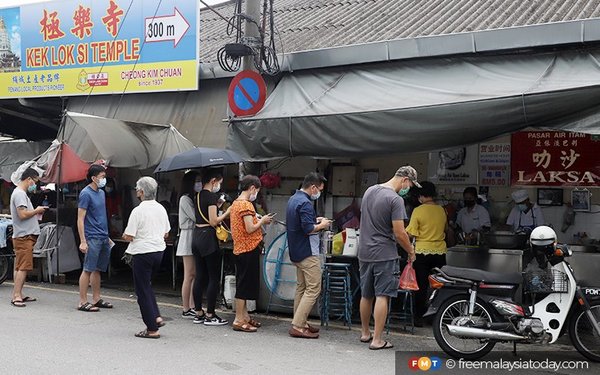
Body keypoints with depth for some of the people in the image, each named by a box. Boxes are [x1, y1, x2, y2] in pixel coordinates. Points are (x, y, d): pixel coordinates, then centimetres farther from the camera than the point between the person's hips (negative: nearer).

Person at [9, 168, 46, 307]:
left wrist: (36, 212, 9)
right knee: (23, 267, -12)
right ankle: (16, 296, -12)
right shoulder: (19, 194, -13)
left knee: (20, 267, 12)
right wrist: (36, 211, -8)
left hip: (26, 236, 11)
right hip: (23, 236, -11)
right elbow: (23, 214, -22)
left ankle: (18, 295, 17)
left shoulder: (21, 193, 20)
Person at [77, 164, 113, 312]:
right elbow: (80, 219, -14)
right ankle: (83, 302, -1)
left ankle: (96, 299, 20)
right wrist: (83, 241, -19)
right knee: (88, 270, -5)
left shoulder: (101, 193, 14)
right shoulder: (86, 193, -11)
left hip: (103, 237, 8)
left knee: (98, 269, 13)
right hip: (92, 238, -8)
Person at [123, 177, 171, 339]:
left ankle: (152, 329, 6)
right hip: (158, 251, 7)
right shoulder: (161, 209, 5)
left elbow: (129, 237, -15)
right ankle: (156, 316, 14)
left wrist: (125, 236, 7)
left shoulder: (138, 211, -15)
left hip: (142, 253, -7)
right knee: (146, 284, 25)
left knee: (143, 290, 4)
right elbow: (166, 234, 13)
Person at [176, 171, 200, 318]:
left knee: (195, 275, 8)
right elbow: (195, 218, -16)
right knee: (189, 275, -5)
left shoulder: (195, 198, 18)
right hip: (188, 236, -8)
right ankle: (186, 310, 0)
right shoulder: (185, 199, -8)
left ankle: (192, 307, 12)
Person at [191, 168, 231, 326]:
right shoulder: (211, 196, -12)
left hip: (196, 235, 9)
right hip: (208, 237, -9)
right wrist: (227, 212, -4)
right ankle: (210, 316, 0)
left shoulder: (197, 196, 14)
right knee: (214, 278, -2)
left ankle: (199, 314, 16)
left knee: (200, 276, 11)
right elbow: (213, 222, -16)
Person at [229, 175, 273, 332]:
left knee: (243, 284, 15)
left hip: (240, 249, 10)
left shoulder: (235, 203, 14)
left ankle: (244, 316, 23)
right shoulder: (246, 204, -16)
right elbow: (250, 229, -22)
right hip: (249, 249, -10)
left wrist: (259, 221, 12)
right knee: (245, 285, -5)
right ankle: (239, 321, -1)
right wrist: (262, 221, -7)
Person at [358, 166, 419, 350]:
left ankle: (365, 333, 30)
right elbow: (399, 233, -17)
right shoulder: (395, 200, -17)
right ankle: (377, 340, -2)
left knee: (366, 295, 17)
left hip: (364, 252, 8)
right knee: (382, 296, -3)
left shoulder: (369, 191, 8)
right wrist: (411, 251, -1)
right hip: (384, 255, -8)